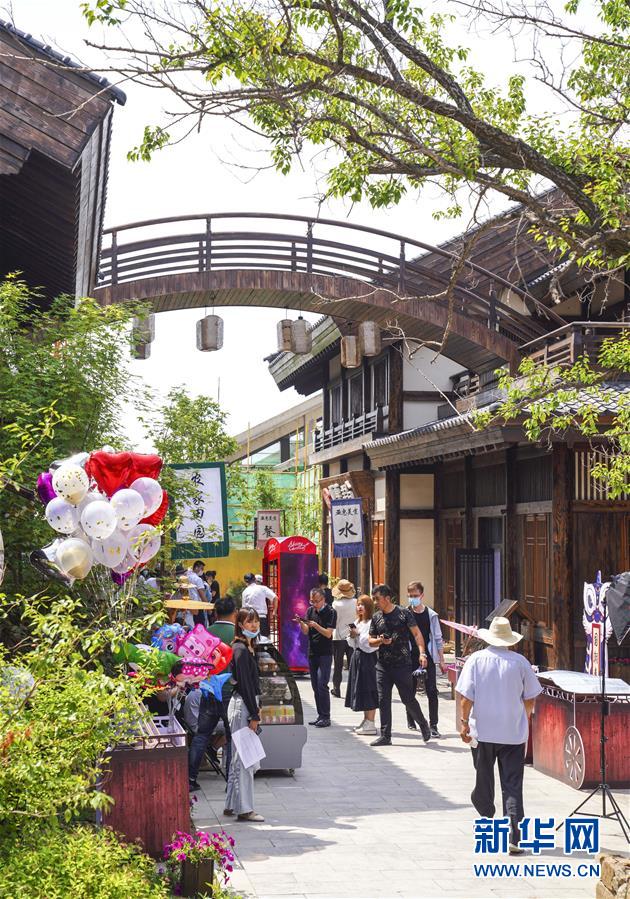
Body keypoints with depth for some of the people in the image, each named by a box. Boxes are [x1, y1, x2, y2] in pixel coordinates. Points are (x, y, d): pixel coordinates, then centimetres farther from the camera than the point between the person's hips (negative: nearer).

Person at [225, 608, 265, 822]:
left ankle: (232, 805, 21)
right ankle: (244, 809, -1)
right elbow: (244, 684, -18)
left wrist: (256, 709, 15)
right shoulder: (240, 649, -15)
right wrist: (254, 715, -17)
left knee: (240, 758, 14)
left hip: (247, 704, 10)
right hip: (242, 706, -10)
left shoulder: (248, 648, 15)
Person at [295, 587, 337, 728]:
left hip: (325, 654, -6)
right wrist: (301, 623, -14)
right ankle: (320, 715, 14)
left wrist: (316, 625, -24)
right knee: (315, 686, 8)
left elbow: (328, 633, -12)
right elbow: (305, 631, 5)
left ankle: (326, 717, -7)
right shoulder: (310, 610, 10)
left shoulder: (331, 612, -7)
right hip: (312, 653, 6)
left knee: (322, 685, -11)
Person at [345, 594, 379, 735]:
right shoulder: (357, 622, 14)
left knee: (368, 689, -6)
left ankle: (370, 724, -3)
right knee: (360, 689, 12)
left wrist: (358, 634, -15)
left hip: (368, 657, -9)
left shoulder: (372, 623, -12)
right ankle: (366, 720, 21)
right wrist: (352, 636, -3)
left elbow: (371, 642, -21)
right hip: (357, 656, 9)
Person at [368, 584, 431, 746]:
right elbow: (371, 641, 15)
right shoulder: (376, 617, 9)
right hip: (382, 666, 5)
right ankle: (385, 736, 8)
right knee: (383, 700, 2)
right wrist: (380, 641, -8)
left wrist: (422, 653, -19)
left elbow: (416, 634, -6)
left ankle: (423, 724, 24)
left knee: (408, 699, 0)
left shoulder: (404, 613, -4)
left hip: (402, 664, -5)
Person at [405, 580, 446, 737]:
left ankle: (433, 725, -3)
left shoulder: (431, 615, 2)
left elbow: (438, 639, 6)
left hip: (428, 658, 0)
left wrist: (442, 661, 4)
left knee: (432, 692, -6)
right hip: (410, 658, 0)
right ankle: (411, 721, 24)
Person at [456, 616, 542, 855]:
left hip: (482, 731, 0)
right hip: (514, 732, 0)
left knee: (484, 780, 18)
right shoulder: (520, 661, -4)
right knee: (513, 787, 0)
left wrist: (464, 722, 1)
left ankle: (487, 821, 37)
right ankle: (513, 838, -7)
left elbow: (466, 696, -8)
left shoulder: (475, 660, -5)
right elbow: (530, 699, 3)